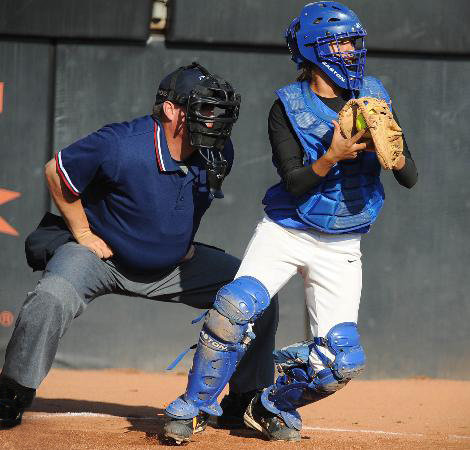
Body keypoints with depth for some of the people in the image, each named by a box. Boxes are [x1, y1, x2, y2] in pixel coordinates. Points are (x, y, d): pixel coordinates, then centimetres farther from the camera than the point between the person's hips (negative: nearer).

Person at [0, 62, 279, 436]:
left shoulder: (220, 153, -11)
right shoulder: (120, 146, -30)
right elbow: (56, 171, -14)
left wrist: (185, 239, 9)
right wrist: (83, 235, -10)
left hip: (176, 264, 5)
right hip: (104, 255, -5)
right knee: (50, 300, -33)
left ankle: (247, 403, 8)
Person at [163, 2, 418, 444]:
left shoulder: (372, 96, 3)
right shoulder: (288, 106, -6)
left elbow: (410, 177, 1)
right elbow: (295, 183, -15)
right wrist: (332, 157, -31)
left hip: (341, 248, 3)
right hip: (285, 233, -2)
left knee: (343, 358, -11)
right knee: (236, 305, -27)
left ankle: (273, 407, 17)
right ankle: (193, 406, -9)